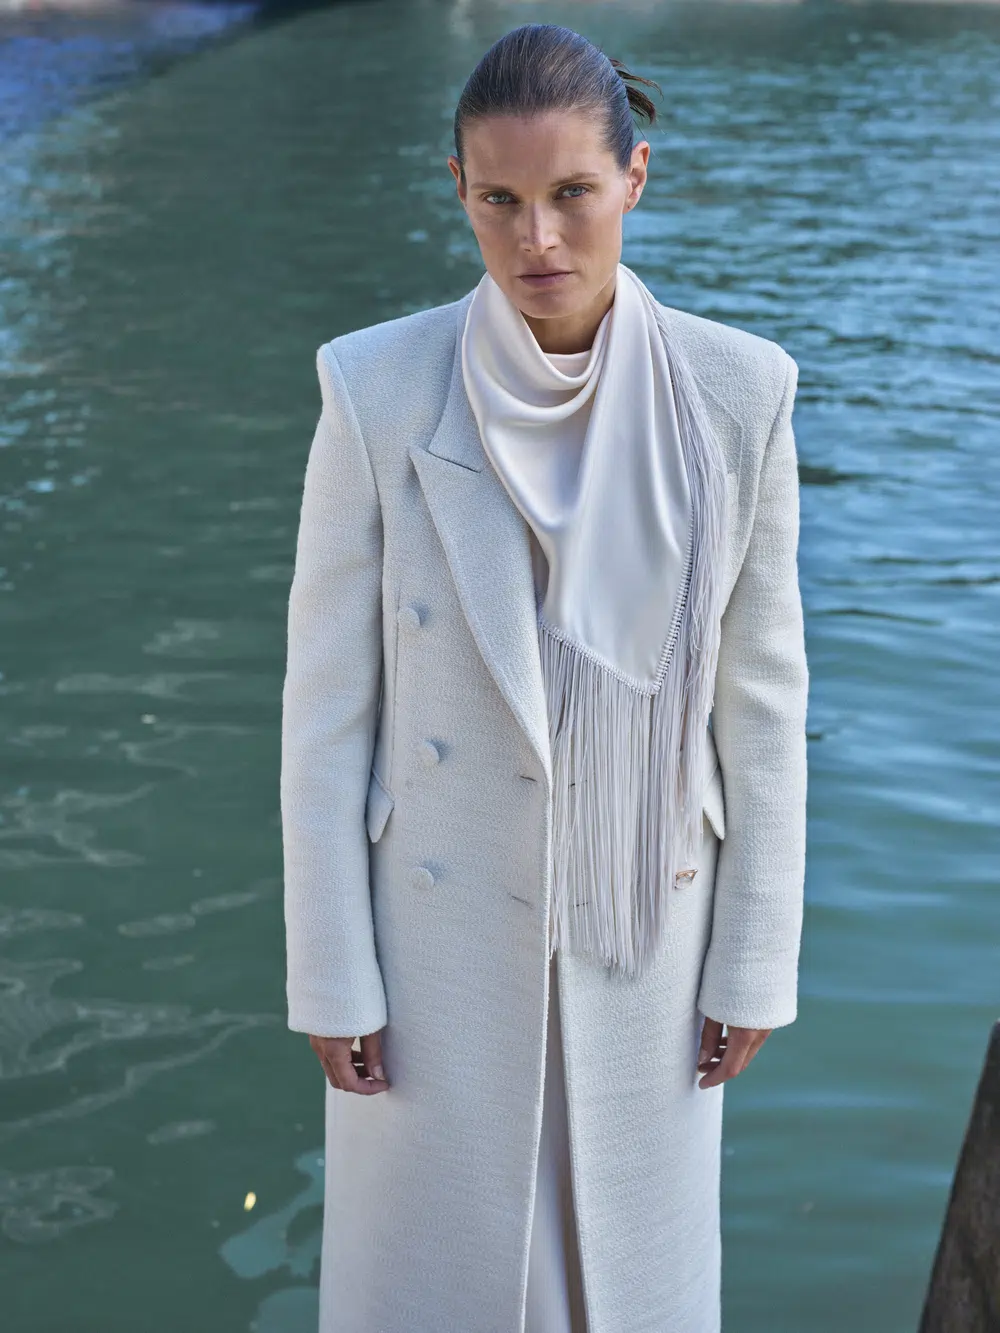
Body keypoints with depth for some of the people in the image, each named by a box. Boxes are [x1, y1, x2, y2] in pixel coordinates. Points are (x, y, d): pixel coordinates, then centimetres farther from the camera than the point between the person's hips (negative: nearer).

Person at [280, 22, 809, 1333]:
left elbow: (760, 693, -5)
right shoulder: (378, 389, -16)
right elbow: (328, 698, -10)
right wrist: (330, 976, -7)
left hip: (642, 919, 1)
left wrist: (755, 960, -1)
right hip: (440, 917, -1)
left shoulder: (736, 392, -13)